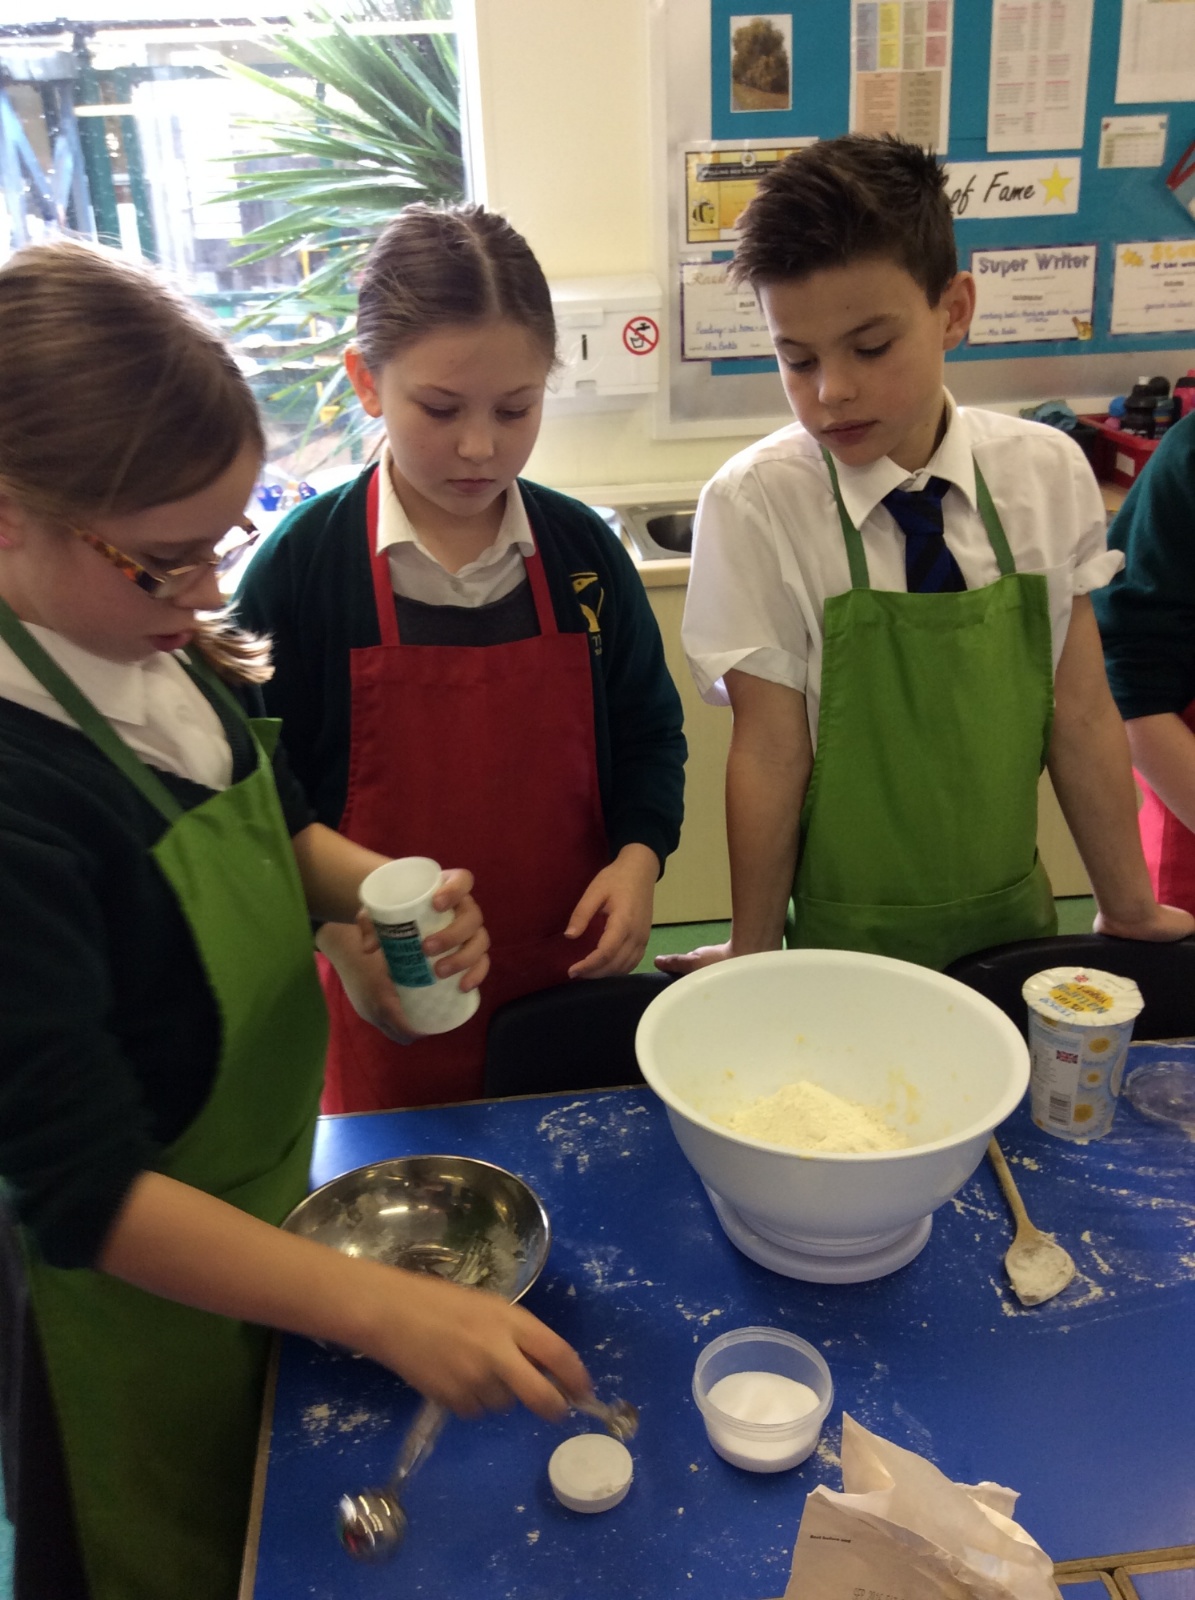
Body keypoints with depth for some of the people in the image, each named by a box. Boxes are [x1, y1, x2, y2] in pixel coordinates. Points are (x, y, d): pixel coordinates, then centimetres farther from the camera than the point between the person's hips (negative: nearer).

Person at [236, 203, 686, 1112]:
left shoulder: (582, 549, -2)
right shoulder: (301, 565, -11)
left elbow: (648, 732, 9)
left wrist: (638, 856, -7)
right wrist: (338, 928, -17)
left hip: (572, 972, 3)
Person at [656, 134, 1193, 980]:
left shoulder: (1047, 475, -7)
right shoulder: (757, 505, -17)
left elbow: (1080, 711, -2)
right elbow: (769, 751, -14)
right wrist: (753, 951, -8)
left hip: (1013, 917, 3)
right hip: (845, 944, -3)